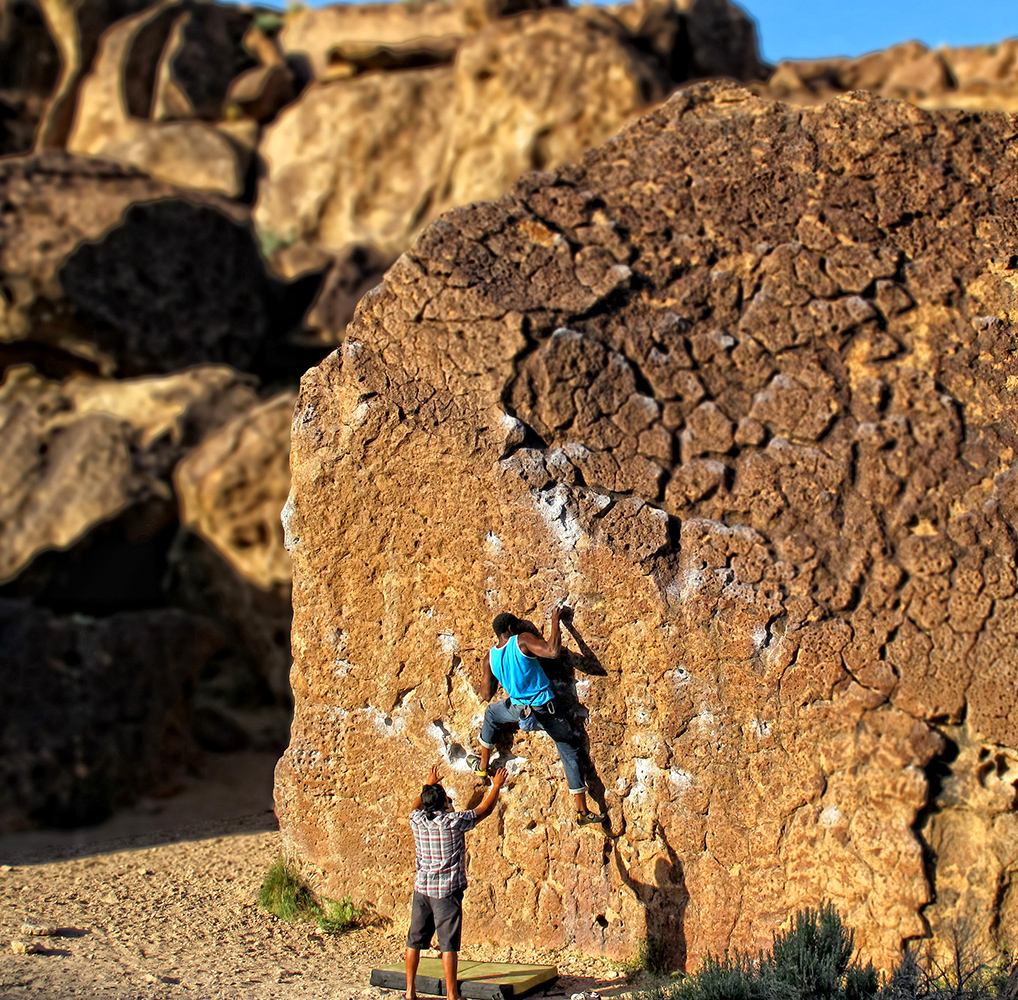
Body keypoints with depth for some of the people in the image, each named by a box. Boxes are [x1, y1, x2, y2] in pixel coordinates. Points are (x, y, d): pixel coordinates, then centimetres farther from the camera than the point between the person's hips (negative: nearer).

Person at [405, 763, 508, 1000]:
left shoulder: (417, 820, 0)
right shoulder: (453, 822, -12)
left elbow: (417, 805, 26)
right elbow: (485, 809, 1)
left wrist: (429, 785, 40)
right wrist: (497, 786, 16)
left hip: (421, 888, 5)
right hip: (447, 890, -5)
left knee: (414, 941, 12)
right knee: (448, 944, -3)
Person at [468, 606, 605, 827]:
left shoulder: (491, 656, 1)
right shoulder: (522, 640, -13)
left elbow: (486, 695, 5)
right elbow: (552, 651, -28)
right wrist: (555, 621, -16)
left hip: (519, 712, 3)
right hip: (546, 711, -3)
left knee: (491, 713, 35)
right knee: (570, 753, 8)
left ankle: (482, 766, 43)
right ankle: (582, 812, 4)